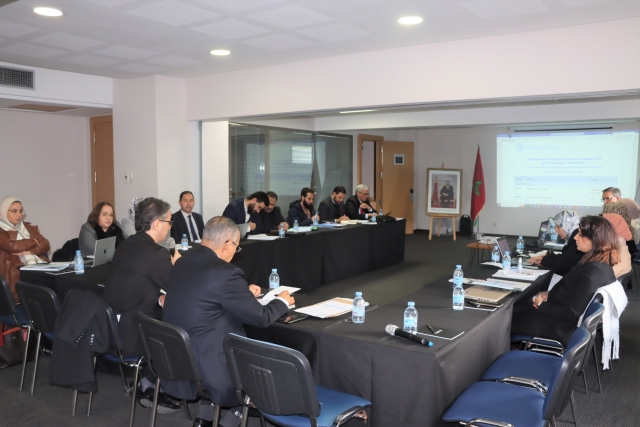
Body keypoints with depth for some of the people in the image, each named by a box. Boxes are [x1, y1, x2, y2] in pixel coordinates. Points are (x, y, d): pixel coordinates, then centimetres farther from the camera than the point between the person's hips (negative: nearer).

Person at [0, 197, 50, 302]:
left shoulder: (29, 227, 22)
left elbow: (45, 245, 11)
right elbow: (12, 246, -12)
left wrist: (31, 251, -9)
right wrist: (33, 242, 3)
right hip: (15, 268, -5)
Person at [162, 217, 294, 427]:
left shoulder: (183, 263, 4)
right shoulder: (226, 273, -20)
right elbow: (261, 318, -11)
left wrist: (243, 292, 23)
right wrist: (282, 301, 7)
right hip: (205, 370, -7)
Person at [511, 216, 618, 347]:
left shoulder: (594, 271, -29)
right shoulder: (598, 263, 1)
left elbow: (571, 312, -27)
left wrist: (542, 305, -13)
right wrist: (549, 294, 0)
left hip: (563, 326, -9)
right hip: (560, 315, 9)